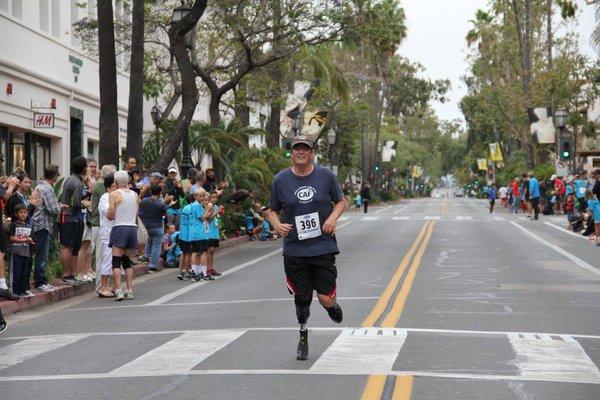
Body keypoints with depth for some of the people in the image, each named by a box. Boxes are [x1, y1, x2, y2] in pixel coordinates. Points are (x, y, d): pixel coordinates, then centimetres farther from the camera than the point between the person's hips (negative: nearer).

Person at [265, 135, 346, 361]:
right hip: (294, 251, 1)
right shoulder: (281, 180, 2)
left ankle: (331, 305, 32)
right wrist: (277, 224, -10)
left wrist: (333, 217, -7)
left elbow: (341, 201, 13)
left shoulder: (325, 176, 1)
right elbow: (272, 211, 11)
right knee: (302, 300, 7)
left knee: (325, 298, -7)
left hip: (323, 247, -1)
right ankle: (303, 336, 32)